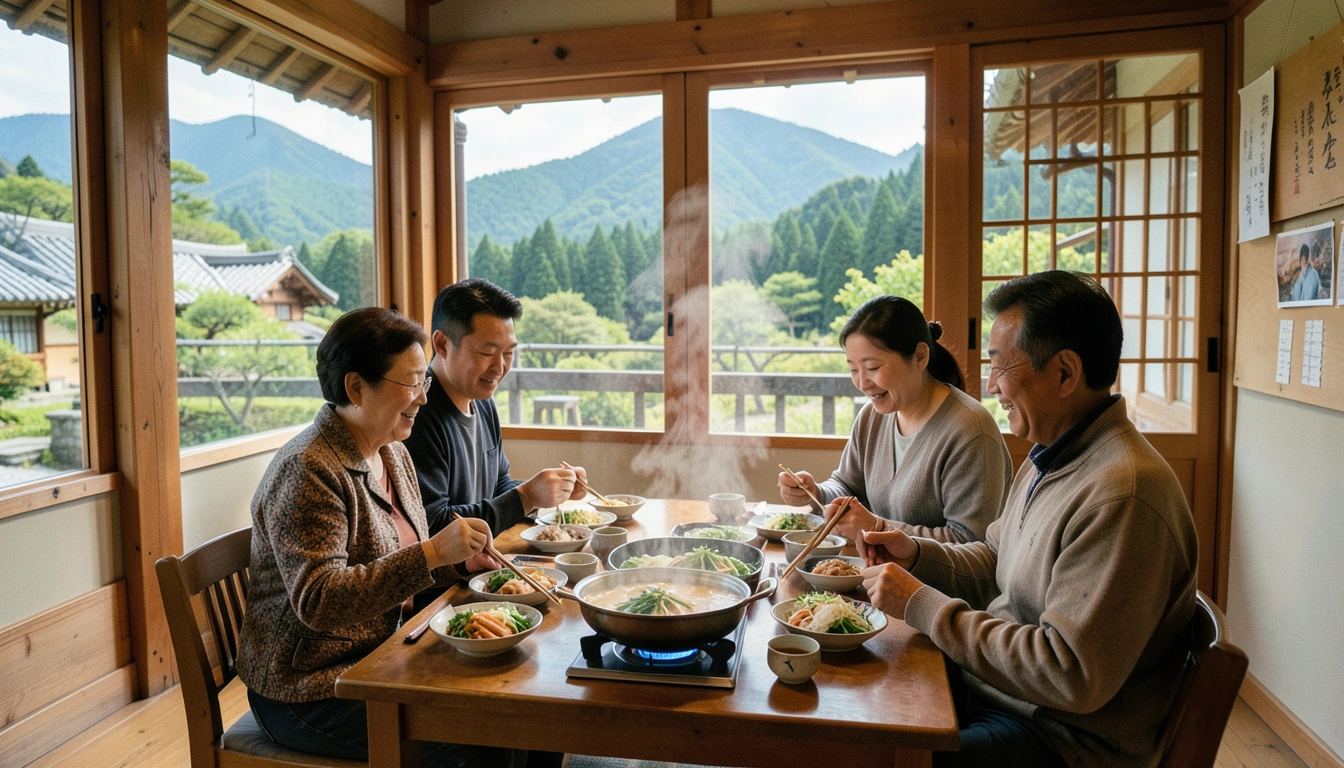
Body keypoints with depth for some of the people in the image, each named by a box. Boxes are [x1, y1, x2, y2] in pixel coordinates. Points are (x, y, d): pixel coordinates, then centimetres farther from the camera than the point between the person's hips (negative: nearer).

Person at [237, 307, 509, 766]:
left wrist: (460, 560, 0)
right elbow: (318, 602, -28)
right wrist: (431, 553, -35)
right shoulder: (308, 471, -21)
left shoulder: (392, 454, 7)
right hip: (309, 690, -8)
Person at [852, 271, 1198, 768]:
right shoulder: (1049, 460, 6)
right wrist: (918, 555, -1)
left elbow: (1072, 678, -28)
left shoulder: (1121, 496, -27)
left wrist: (922, 605, -22)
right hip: (987, 682, 9)